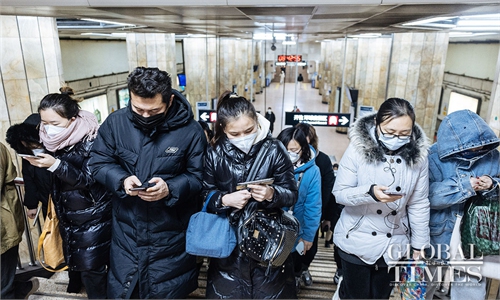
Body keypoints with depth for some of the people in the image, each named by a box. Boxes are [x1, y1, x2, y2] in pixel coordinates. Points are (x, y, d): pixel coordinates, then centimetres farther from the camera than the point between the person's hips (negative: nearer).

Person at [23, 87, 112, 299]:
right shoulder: (52, 140, -1)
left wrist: (55, 165, -31)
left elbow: (88, 179, -24)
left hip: (93, 217, -6)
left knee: (91, 269, -1)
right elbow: (51, 179, 11)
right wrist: (37, 163, -3)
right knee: (73, 262, 21)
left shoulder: (91, 140, -20)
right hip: (67, 216, 7)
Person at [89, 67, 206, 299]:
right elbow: (99, 163, 1)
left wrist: (170, 189, -27)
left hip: (171, 234, -2)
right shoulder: (115, 122, -6)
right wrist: (122, 179, -19)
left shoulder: (190, 130, -14)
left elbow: (198, 177, -8)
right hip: (127, 230, 3)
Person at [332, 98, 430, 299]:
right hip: (356, 242, -3)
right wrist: (370, 193, -33)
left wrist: (419, 245, 3)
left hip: (394, 245, 3)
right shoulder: (358, 147, -16)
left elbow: (419, 204, -1)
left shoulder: (418, 154, -8)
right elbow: (339, 193, -15)